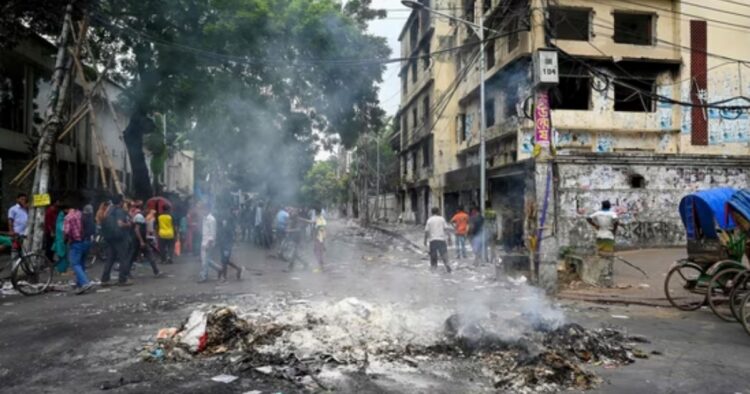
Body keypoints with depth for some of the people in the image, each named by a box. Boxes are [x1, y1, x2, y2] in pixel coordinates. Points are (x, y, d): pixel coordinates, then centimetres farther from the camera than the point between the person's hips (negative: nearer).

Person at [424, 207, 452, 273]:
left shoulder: (429, 220, 3)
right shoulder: (442, 219, 3)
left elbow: (426, 231, -1)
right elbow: (446, 229, -2)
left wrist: (425, 240, 6)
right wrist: (449, 237, 3)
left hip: (432, 239, 1)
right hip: (441, 239, -1)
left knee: (433, 254, 11)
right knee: (443, 252, -2)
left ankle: (433, 265, 13)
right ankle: (446, 263, -22)